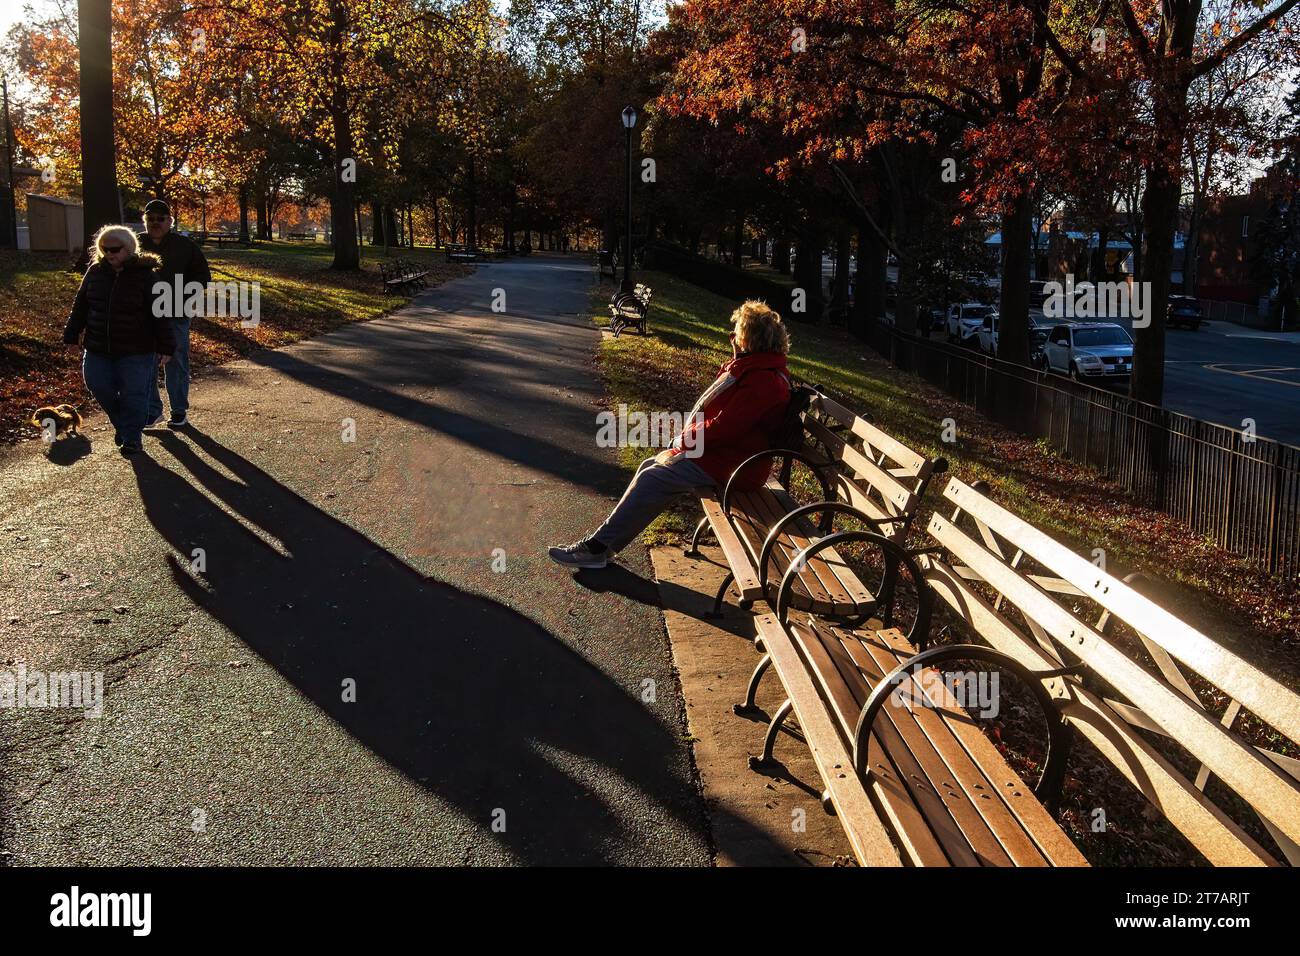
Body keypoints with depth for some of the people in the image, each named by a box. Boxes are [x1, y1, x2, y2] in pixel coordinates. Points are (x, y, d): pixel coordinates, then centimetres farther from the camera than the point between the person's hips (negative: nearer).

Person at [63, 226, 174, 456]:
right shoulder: (95, 271, 3)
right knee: (99, 386, 6)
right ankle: (121, 424, 30)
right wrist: (72, 335, 12)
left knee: (133, 394, -2)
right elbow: (80, 305, 12)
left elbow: (160, 314, -9)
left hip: (136, 350, -5)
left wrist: (165, 347, -12)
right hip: (98, 348, 5)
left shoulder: (146, 275, -9)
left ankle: (132, 438, 13)